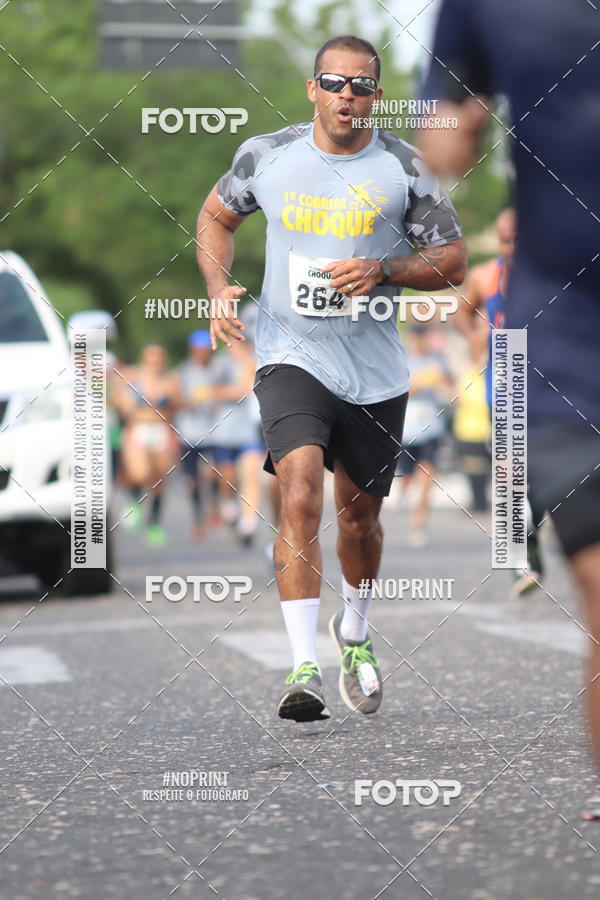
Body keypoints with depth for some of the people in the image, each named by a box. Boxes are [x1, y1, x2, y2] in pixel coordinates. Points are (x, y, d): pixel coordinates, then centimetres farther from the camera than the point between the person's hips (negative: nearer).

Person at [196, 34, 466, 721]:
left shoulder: (403, 168, -3)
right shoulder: (264, 156, -1)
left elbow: (452, 262, 2)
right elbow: (216, 215, 17)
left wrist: (384, 269, -16)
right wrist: (218, 288, 0)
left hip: (376, 372, 2)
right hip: (291, 357, -1)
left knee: (359, 515, 15)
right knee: (300, 496, -22)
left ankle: (354, 634, 45)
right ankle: (304, 670, -25)